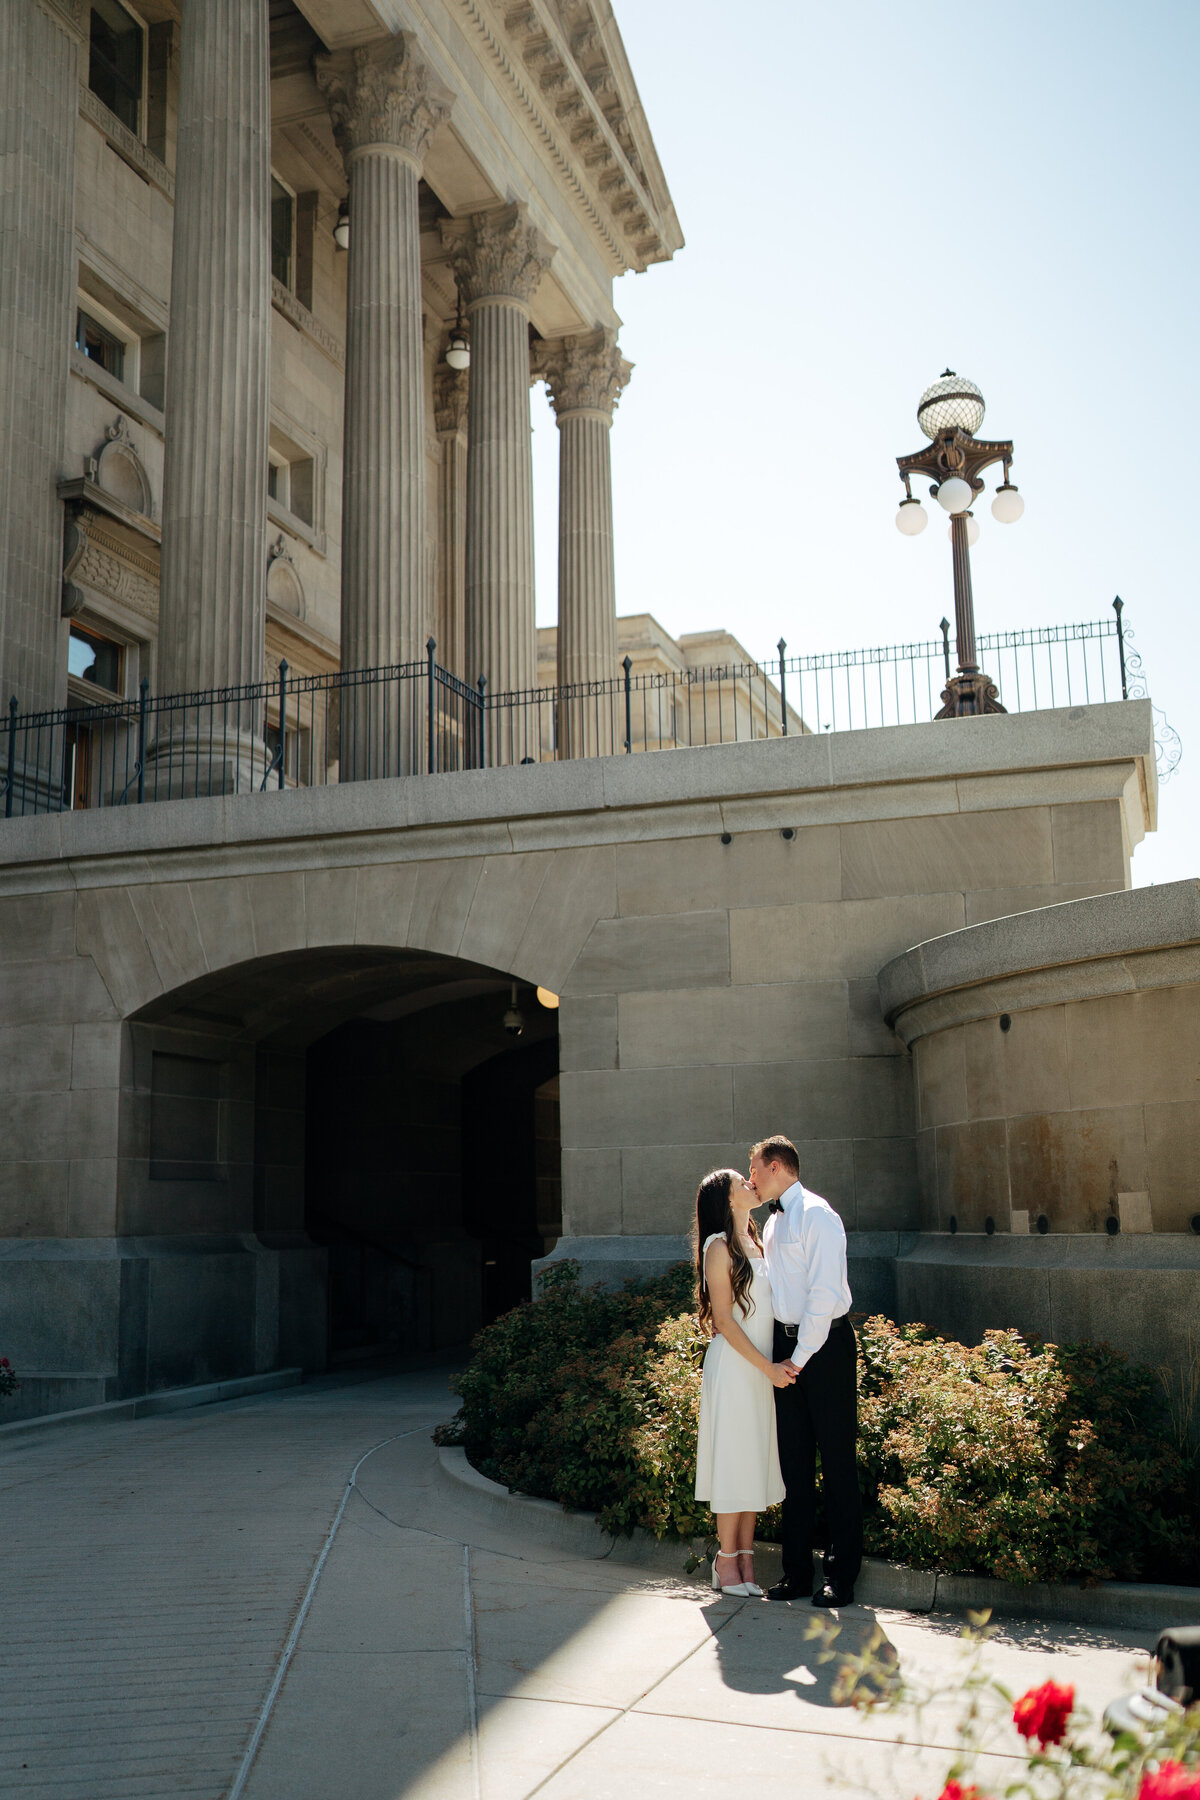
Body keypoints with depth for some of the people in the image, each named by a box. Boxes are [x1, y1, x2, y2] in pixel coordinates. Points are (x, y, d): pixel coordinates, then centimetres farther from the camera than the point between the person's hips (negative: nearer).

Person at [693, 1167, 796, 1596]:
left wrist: (780, 1361, 8)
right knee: (734, 1460, -2)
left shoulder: (757, 1243, 13)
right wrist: (767, 1366, -16)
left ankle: (745, 1557, 17)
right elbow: (724, 1318, -13)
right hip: (734, 1364, -7)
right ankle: (727, 1560, 8)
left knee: (755, 1461, 10)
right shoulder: (720, 1247, -10)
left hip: (764, 1366, 7)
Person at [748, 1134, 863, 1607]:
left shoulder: (816, 1215, -11)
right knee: (794, 1461, 10)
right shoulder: (774, 1222, 15)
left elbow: (824, 1293, -17)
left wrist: (800, 1357, -15)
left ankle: (842, 1575, 7)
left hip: (824, 1345, -8)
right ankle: (797, 1572, 17)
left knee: (837, 1459, 0)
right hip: (787, 1347, 8)